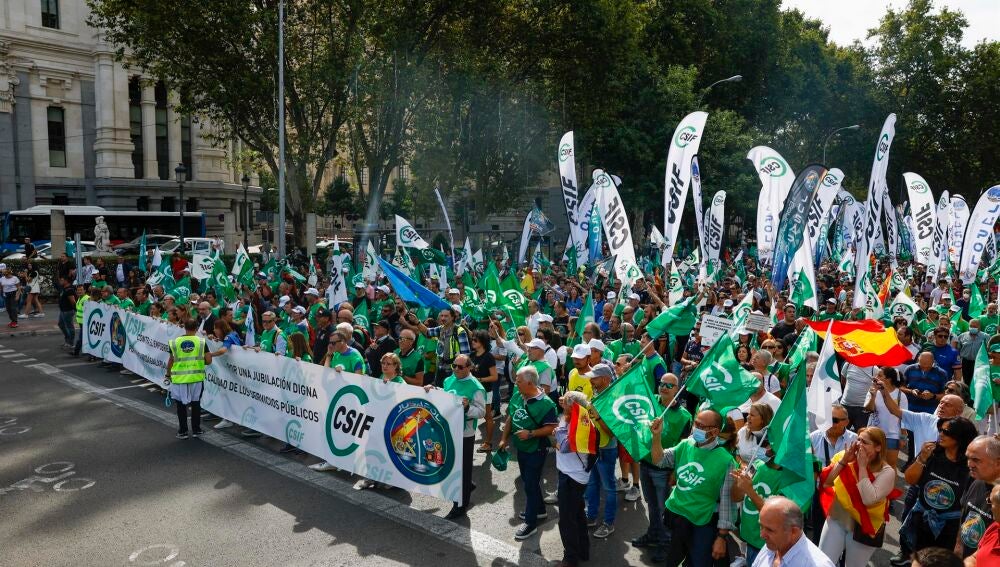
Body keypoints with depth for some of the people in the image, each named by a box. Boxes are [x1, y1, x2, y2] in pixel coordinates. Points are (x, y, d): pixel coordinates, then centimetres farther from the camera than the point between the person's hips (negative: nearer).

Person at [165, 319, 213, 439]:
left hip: (179, 378, 0)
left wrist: (168, 375, 14)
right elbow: (208, 361, -7)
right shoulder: (201, 342, -5)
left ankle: (183, 431, 16)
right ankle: (196, 430, 19)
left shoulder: (174, 342, -2)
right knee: (196, 403, 13)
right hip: (196, 377, 0)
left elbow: (171, 361, 1)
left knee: (181, 405, 11)